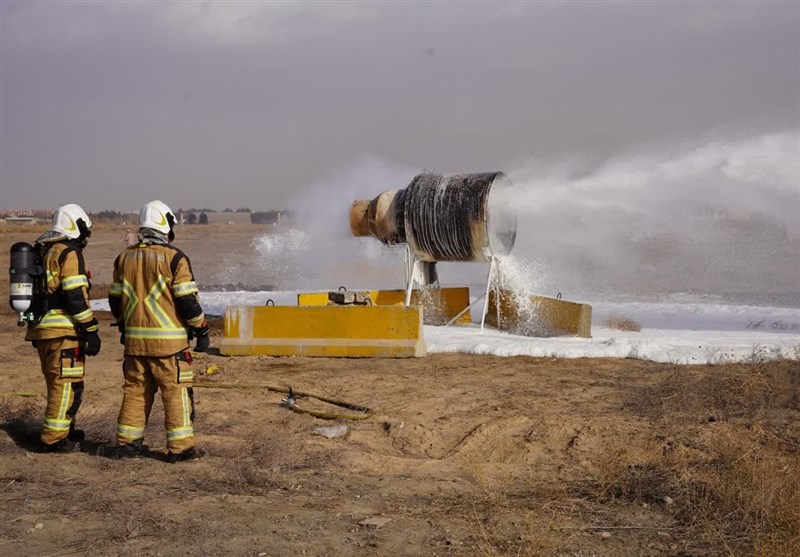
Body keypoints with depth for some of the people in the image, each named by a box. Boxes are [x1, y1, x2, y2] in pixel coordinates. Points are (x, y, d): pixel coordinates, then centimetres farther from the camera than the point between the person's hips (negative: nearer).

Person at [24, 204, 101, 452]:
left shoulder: (41, 252, 17)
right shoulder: (69, 254, -11)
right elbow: (75, 296, -18)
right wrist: (91, 331, -16)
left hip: (41, 328, 9)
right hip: (64, 330, -9)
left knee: (57, 383, 19)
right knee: (67, 384, -4)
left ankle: (65, 429, 29)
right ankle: (54, 438, -4)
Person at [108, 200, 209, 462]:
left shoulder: (125, 257, 9)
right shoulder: (174, 258, -9)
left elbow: (115, 300, 15)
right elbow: (187, 300, -11)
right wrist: (201, 330, 0)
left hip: (134, 339, 6)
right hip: (168, 341, -6)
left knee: (135, 389, 15)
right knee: (177, 391, 1)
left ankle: (127, 442, 19)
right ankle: (180, 447, 2)